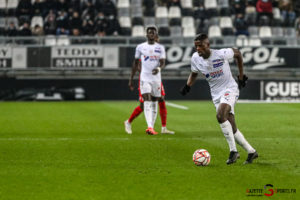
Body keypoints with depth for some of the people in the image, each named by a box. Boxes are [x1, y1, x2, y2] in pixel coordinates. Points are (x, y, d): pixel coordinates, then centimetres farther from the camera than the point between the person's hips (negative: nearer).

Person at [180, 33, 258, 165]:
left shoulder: (222, 54, -18)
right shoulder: (195, 58, -4)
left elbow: (237, 53, 1)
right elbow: (194, 74, 15)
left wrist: (241, 76, 5)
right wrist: (187, 86, -5)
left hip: (230, 89, -6)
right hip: (216, 94, 6)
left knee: (220, 116, -30)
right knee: (232, 128, 3)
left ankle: (233, 151, -24)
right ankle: (251, 152, 18)